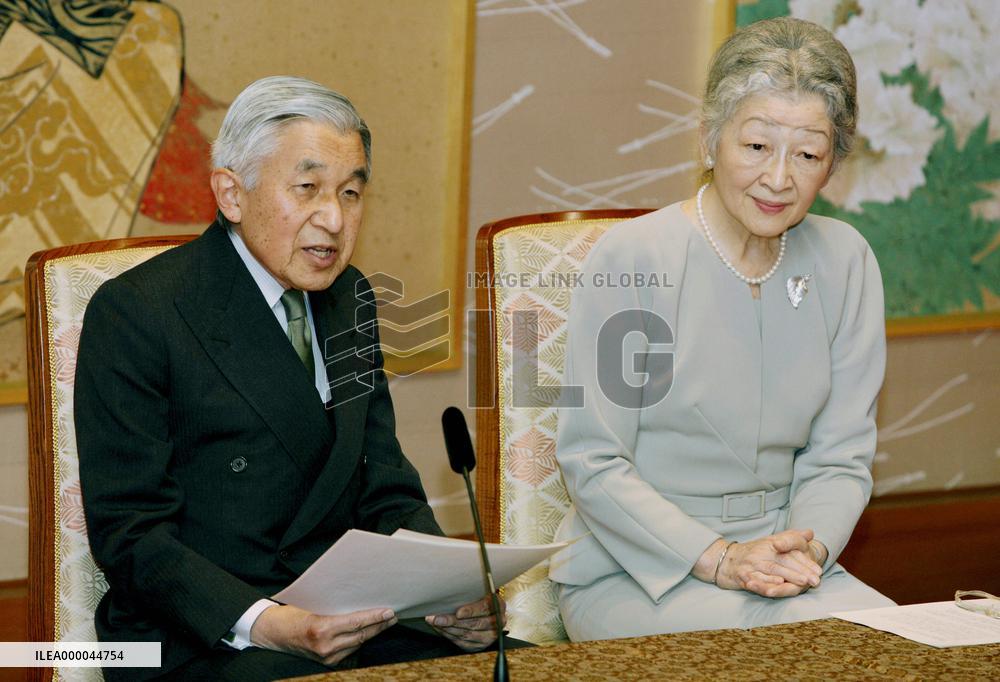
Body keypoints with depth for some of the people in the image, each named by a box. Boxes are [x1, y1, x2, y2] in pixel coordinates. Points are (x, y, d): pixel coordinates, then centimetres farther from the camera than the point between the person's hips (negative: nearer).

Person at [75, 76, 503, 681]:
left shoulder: (351, 298, 14)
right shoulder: (133, 315, -8)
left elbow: (387, 494, 12)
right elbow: (129, 531, -12)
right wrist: (261, 624, -27)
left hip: (351, 617, 6)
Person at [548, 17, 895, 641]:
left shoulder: (845, 263, 4)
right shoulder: (632, 256, -10)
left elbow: (840, 457, 8)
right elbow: (592, 462, -11)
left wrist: (809, 547, -13)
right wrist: (718, 560, -20)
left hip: (782, 563, 5)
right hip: (631, 568, -5)